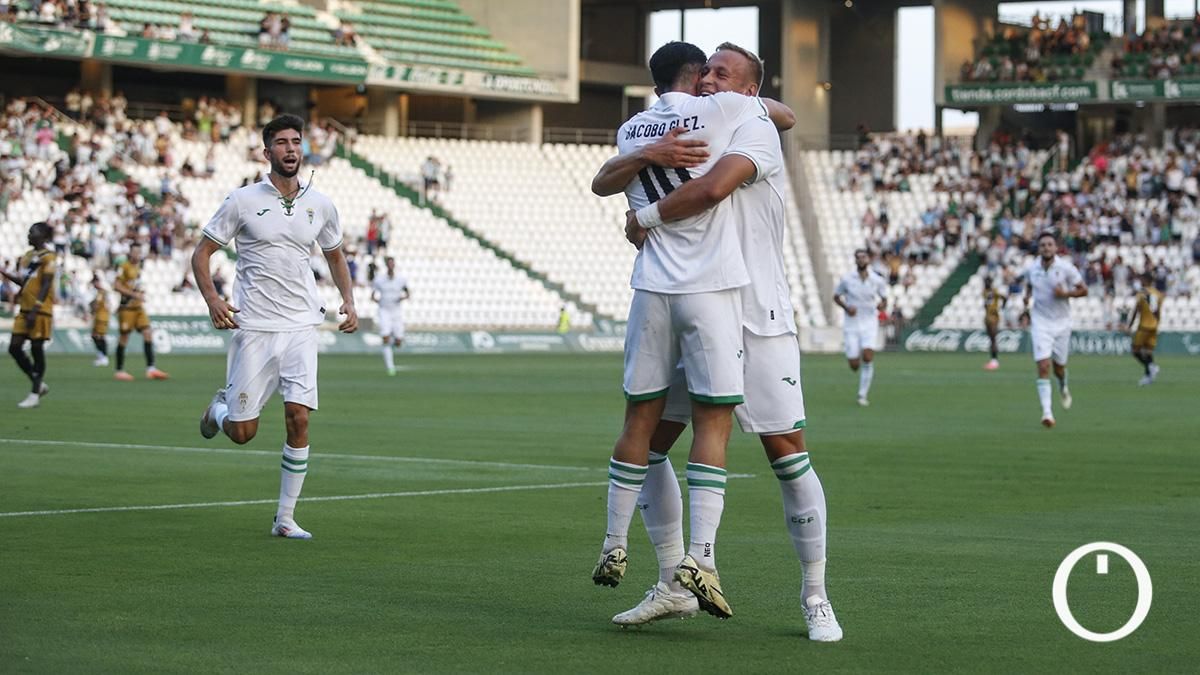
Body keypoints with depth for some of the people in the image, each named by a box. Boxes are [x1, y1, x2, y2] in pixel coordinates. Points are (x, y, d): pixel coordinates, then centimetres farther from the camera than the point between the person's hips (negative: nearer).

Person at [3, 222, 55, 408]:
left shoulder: (48, 257, -9)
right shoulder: (27, 256, 15)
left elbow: (45, 286, -15)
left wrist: (35, 310, -21)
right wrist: (5, 273, 8)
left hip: (40, 311, -8)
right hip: (24, 309, 8)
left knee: (36, 349, -3)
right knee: (14, 348, 3)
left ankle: (35, 394, 5)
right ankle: (39, 384, 18)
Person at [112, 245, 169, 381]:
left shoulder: (138, 267, 15)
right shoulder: (125, 267, -10)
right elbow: (117, 286, -17)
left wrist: (140, 292, 8)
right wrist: (134, 294, -21)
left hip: (139, 307, 7)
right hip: (127, 307, -7)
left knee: (148, 334, -5)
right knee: (124, 338, -1)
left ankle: (150, 368, -8)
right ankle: (119, 371, 9)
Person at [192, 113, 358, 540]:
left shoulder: (320, 205, 8)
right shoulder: (243, 201, -3)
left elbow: (335, 256, 24)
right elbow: (201, 253, 2)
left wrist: (348, 300, 9)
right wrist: (212, 300, -14)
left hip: (301, 327, 2)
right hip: (253, 327, -2)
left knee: (298, 419, -10)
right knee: (242, 433, -2)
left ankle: (285, 518, 0)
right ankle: (220, 406, 36)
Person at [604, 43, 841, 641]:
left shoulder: (754, 129, -8)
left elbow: (713, 188, -27)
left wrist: (646, 216, -14)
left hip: (758, 322, -7)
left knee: (789, 457, -8)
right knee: (647, 444, 5)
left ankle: (816, 600, 4)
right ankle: (673, 587, 16)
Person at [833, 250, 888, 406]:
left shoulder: (878, 280, -2)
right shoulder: (847, 279, -4)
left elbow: (884, 298, 11)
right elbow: (836, 297, 9)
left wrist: (883, 305, -13)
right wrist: (846, 307, -10)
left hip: (870, 324, 0)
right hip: (851, 324, 0)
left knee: (867, 357, -20)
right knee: (854, 365, -5)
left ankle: (863, 395, -9)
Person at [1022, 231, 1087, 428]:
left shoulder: (1066, 268, -9)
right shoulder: (1031, 269, -2)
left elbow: (1083, 290, -3)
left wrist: (1065, 294, -20)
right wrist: (1027, 299, 1)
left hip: (1061, 323, 0)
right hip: (1040, 323, 0)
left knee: (1059, 368, 11)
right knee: (1043, 367, -15)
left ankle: (1063, 388, 48)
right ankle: (1046, 412, -18)